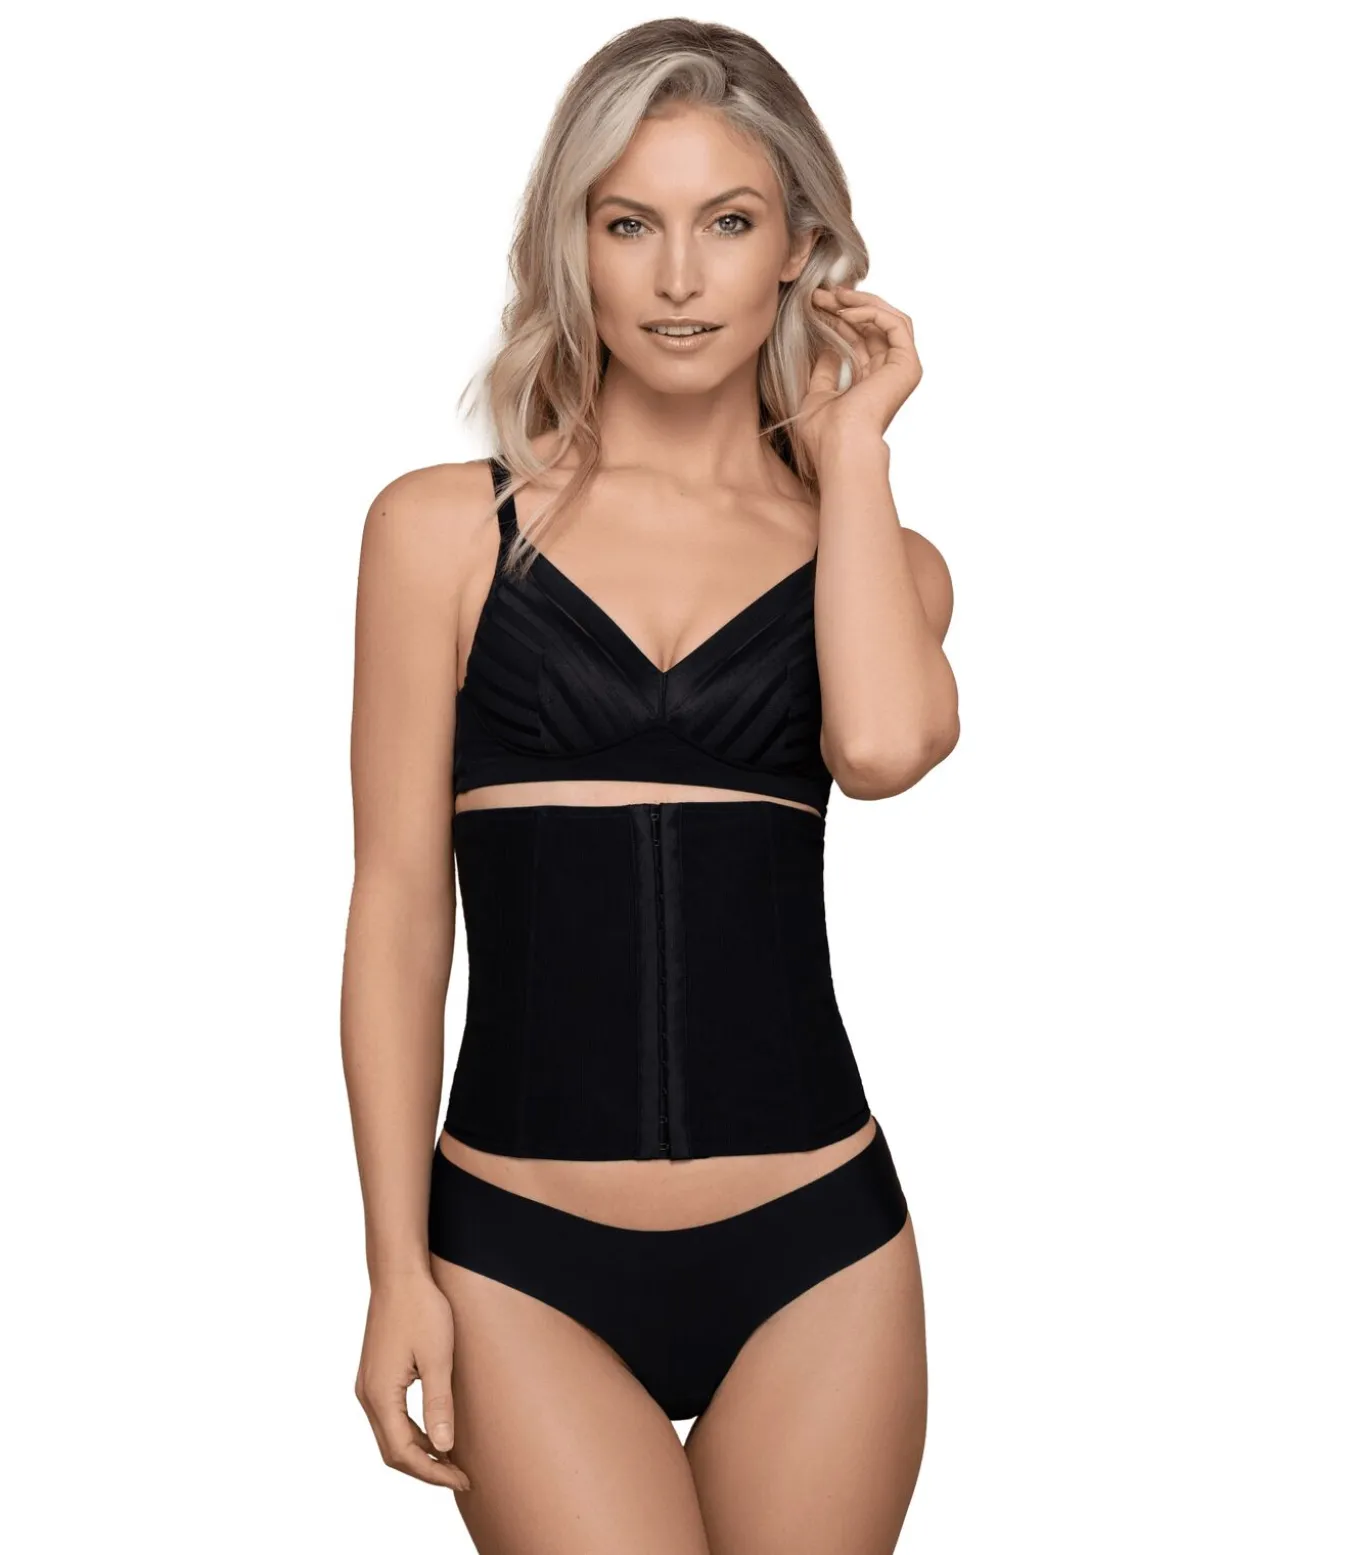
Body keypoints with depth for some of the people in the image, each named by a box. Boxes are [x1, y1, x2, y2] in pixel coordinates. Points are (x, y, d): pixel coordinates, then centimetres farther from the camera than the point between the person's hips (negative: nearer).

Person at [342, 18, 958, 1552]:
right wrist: (397, 1270, -2)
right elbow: (398, 903, 1)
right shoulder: (445, 530, 3)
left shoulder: (875, 553, 8)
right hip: (524, 1256, -1)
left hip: (813, 1250, 2)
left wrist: (851, 444, -3)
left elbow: (885, 746, -16)